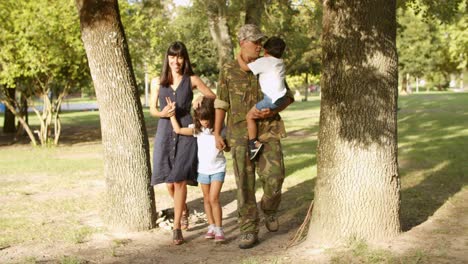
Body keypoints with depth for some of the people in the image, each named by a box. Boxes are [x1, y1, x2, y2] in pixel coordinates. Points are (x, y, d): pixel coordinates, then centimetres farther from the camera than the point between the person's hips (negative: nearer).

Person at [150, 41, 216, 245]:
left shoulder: (192, 80, 3)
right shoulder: (158, 82, 7)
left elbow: (214, 98, 9)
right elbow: (152, 109, 8)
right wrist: (162, 113, -11)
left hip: (185, 133, -2)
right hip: (165, 132, 2)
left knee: (179, 179, -9)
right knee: (169, 181, 5)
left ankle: (177, 227, -1)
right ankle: (184, 210, 36)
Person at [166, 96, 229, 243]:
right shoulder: (197, 129, -1)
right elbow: (178, 130, -4)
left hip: (217, 169, -4)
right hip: (203, 169, 4)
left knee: (214, 199, -12)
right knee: (206, 199, 12)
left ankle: (219, 229, -5)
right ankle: (211, 226, 24)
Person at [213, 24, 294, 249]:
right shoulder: (228, 70, 2)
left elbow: (288, 96, 8)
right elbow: (221, 103, 9)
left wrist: (272, 112, -12)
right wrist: (217, 134, 6)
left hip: (268, 131, 0)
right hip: (240, 134, 0)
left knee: (273, 177, -13)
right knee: (245, 184, -2)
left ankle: (269, 209, 19)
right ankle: (249, 232, 8)